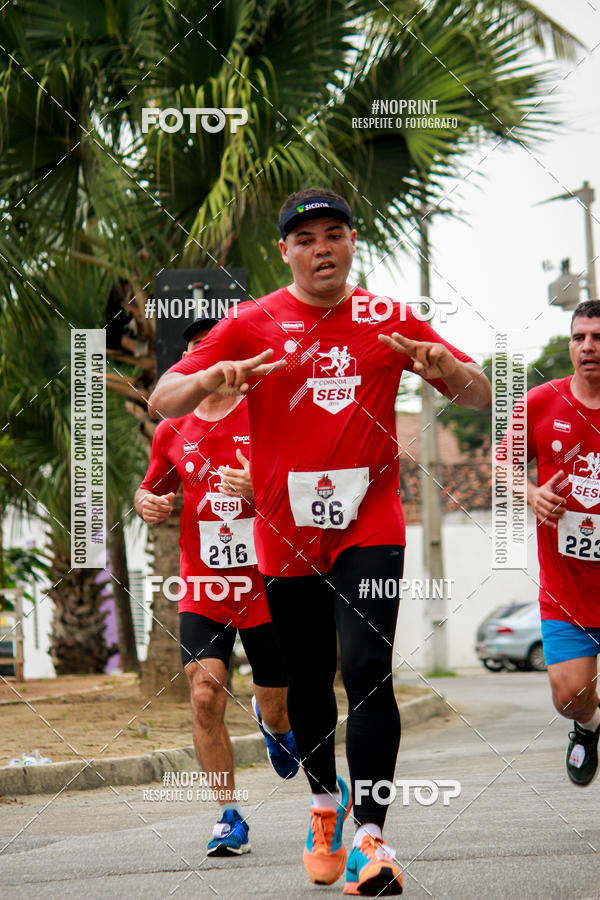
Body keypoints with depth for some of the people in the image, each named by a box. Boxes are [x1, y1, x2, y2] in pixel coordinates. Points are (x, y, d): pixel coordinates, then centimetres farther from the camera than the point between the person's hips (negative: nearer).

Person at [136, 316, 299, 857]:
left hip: (265, 584, -1)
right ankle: (229, 816, -7)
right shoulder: (173, 431, 7)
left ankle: (272, 725, 47)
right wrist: (148, 504, -2)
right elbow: (153, 492, 22)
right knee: (206, 691, -17)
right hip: (203, 587, 2)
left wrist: (260, 488, -21)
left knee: (279, 708, 8)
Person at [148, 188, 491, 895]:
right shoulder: (252, 325, 3)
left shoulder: (390, 322, 4)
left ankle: (370, 836, -16)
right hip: (287, 532, 1)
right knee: (308, 683, 11)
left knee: (367, 671, -17)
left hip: (369, 525, -1)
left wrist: (448, 369, -17)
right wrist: (210, 379, -24)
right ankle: (324, 799, 36)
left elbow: (482, 398, 7)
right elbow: (161, 402, -1)